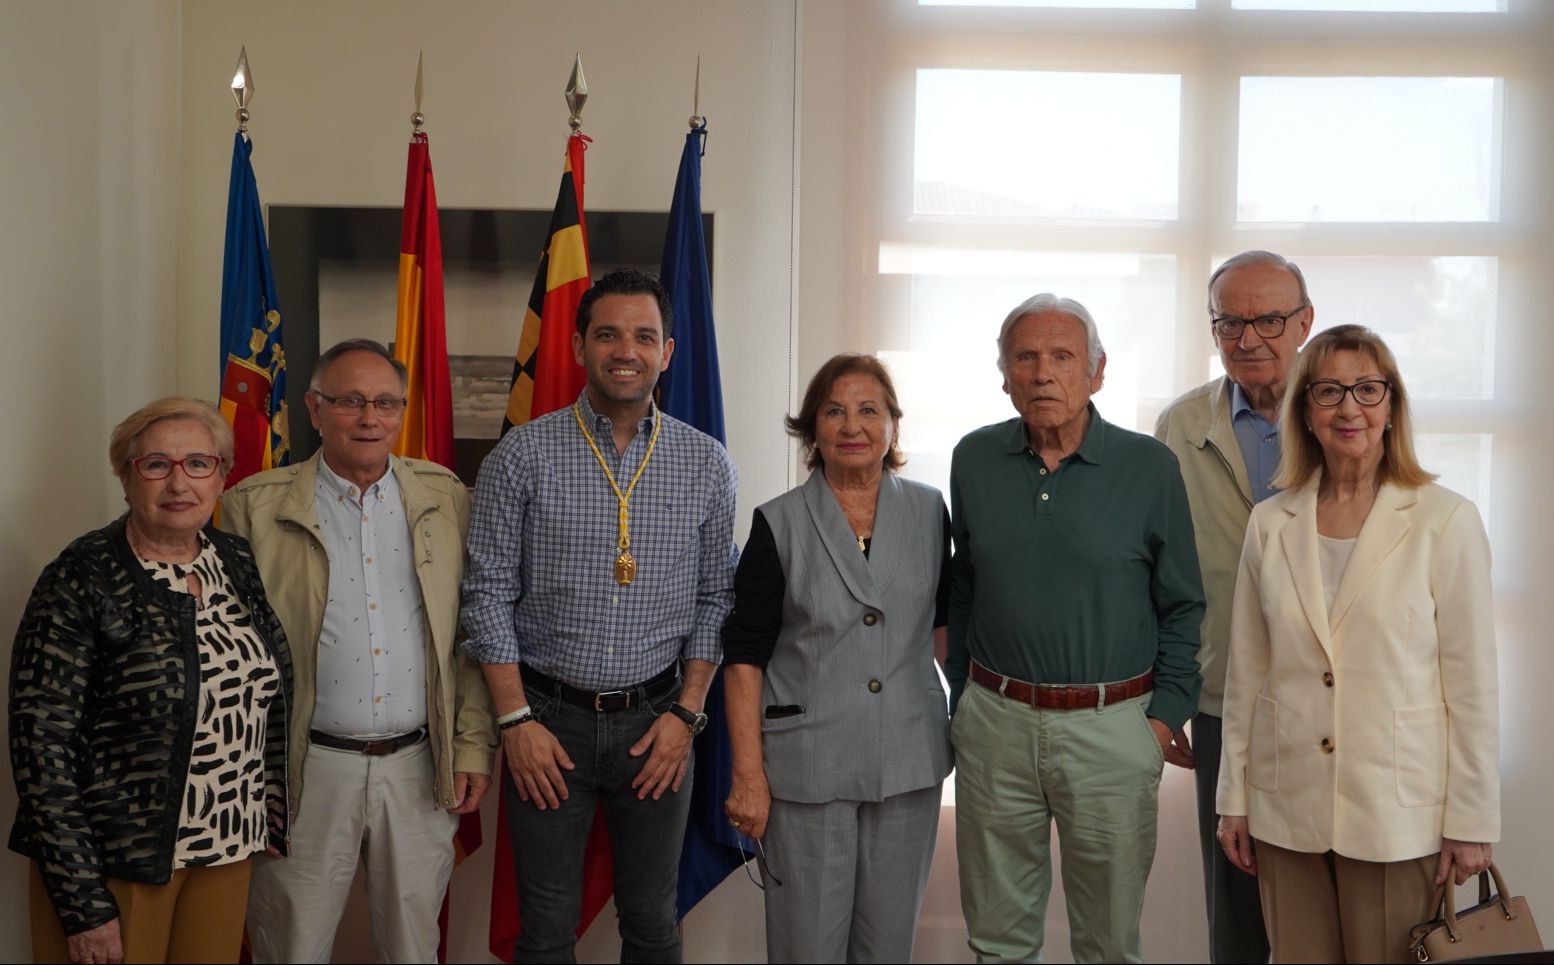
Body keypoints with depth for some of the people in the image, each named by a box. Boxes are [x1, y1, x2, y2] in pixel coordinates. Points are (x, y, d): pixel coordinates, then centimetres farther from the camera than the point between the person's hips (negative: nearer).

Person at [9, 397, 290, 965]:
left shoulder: (241, 566, 2)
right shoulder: (82, 581, -13)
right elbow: (41, 746, -15)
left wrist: (275, 812, 10)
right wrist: (84, 906, -16)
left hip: (226, 854, 5)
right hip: (116, 863, -5)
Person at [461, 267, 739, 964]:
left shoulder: (706, 464, 1)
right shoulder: (521, 456, -5)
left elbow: (715, 598, 5)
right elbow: (489, 594, -4)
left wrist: (686, 712, -2)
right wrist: (516, 720, -8)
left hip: (656, 721, 2)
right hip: (548, 720, -1)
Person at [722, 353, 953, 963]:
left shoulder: (929, 513, 2)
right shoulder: (779, 525, -5)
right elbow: (744, 657, -6)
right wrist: (748, 775, -9)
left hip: (909, 763, 2)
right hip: (809, 768, -2)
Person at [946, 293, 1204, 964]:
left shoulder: (1149, 468, -5)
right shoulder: (974, 461, 3)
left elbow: (1181, 606, 1)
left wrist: (1168, 713, -5)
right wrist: (961, 695, 12)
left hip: (1111, 728, -2)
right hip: (994, 722, 3)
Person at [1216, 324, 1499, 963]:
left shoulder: (1445, 522, -6)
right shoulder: (1270, 524, 4)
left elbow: (1473, 683, -5)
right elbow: (1246, 674, 7)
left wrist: (1473, 822, -5)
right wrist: (1234, 800, 8)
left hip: (1397, 812, -3)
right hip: (1288, 810, 3)